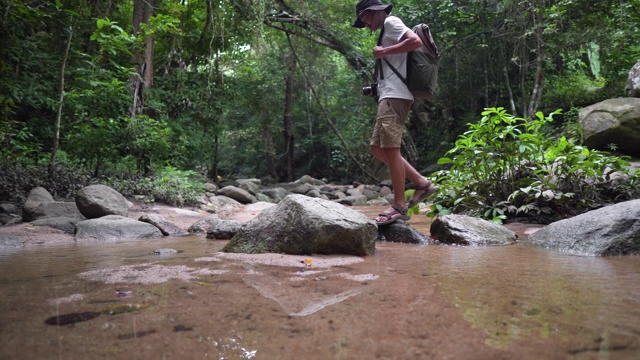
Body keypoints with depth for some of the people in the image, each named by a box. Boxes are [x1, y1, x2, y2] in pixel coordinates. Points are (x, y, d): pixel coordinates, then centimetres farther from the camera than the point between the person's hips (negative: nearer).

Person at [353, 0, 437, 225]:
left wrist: (383, 52, -9)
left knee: (390, 149, -13)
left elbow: (416, 41, -16)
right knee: (377, 148, 8)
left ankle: (399, 207, -10)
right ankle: (422, 183, 9)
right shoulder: (386, 32, 28)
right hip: (389, 97, 10)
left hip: (394, 96, -10)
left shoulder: (390, 22, 1)